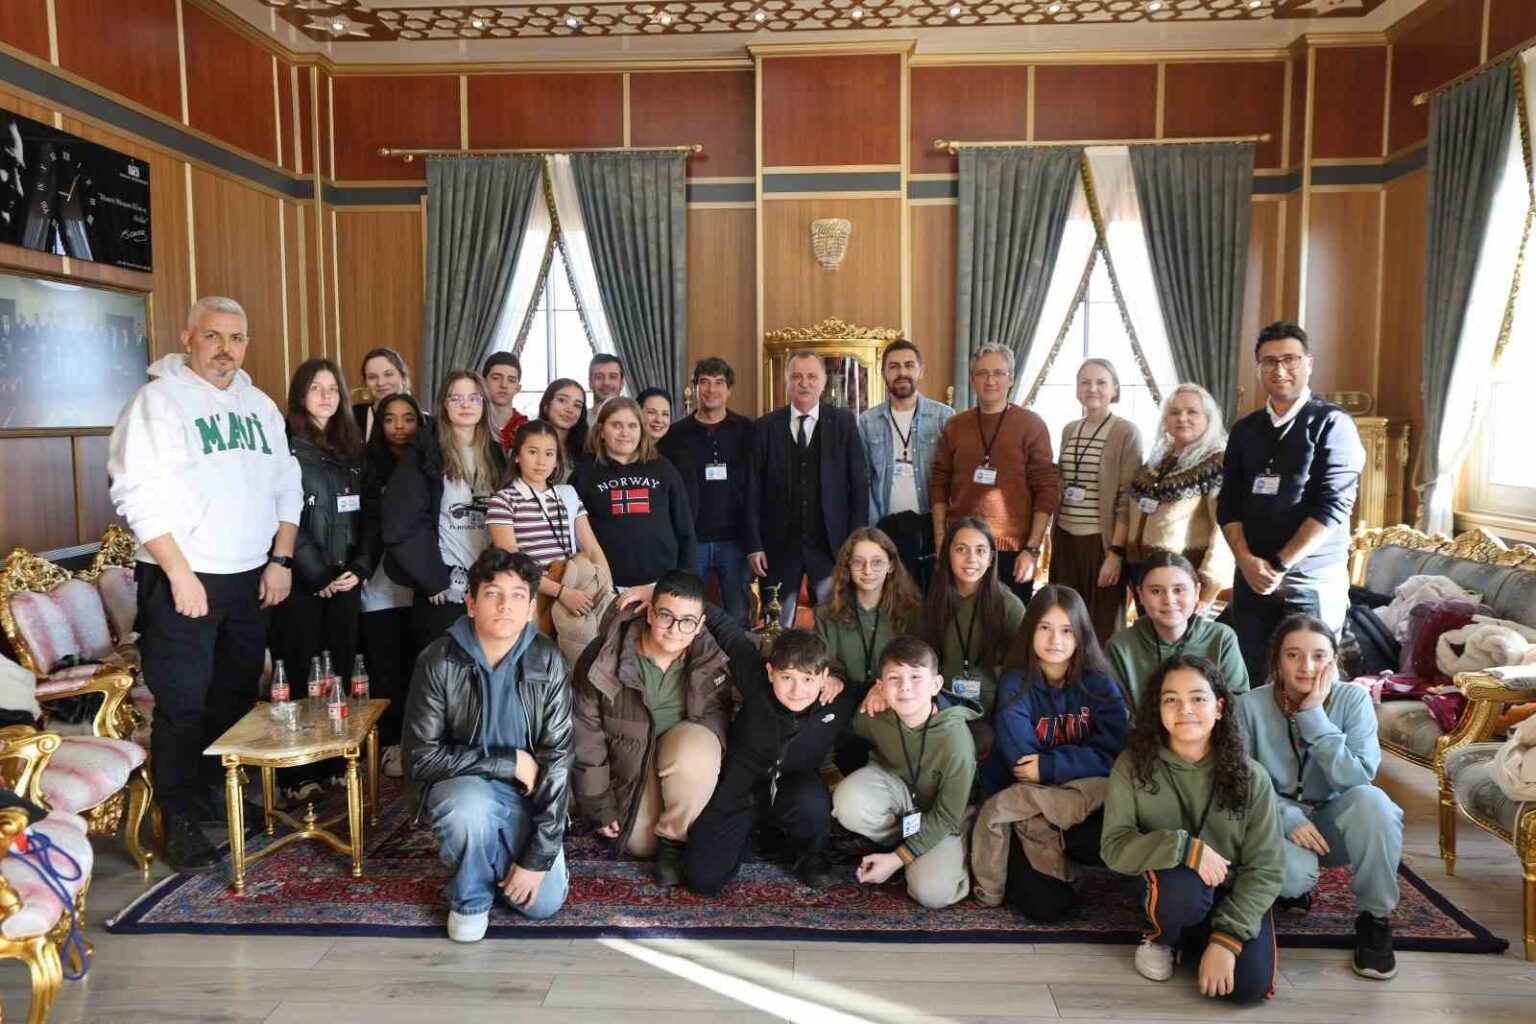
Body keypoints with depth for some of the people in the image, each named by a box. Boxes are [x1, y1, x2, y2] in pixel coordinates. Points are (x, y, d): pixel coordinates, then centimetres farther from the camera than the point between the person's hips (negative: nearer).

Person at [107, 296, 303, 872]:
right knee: (183, 705, -1)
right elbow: (140, 496, -14)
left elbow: (286, 487, 15)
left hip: (252, 580, 6)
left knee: (238, 695, 14)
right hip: (182, 581, -6)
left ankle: (221, 792, 30)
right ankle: (181, 822, 11)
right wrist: (181, 574, -17)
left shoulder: (260, 406, 12)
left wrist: (281, 559, 5)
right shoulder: (158, 400, -7)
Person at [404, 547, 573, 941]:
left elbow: (557, 760, -15)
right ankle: (470, 898, -3)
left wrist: (537, 857, -18)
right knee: (470, 808, -36)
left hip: (527, 793, 2)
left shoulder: (549, 664, -15)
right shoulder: (439, 662, -19)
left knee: (543, 903, -9)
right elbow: (421, 758, -18)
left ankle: (505, 859, 25)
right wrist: (509, 761, -22)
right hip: (462, 785, -2)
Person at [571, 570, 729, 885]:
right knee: (640, 844, -9)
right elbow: (587, 736, -11)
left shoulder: (711, 658, -16)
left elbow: (718, 711, 3)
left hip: (684, 744, 0)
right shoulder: (603, 659, -22)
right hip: (629, 758, 0)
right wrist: (600, 806, -6)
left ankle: (673, 838, -12)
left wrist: (693, 744, -16)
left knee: (696, 749, -34)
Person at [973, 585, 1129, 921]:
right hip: (1019, 808, -3)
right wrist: (1079, 762, -15)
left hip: (1083, 801, 3)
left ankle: (1051, 852, -4)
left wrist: (1050, 766, -22)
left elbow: (1114, 754, -14)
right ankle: (1019, 862, 3)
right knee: (1047, 905, -27)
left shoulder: (1098, 683, -3)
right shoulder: (1015, 686, -10)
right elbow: (1021, 766, -17)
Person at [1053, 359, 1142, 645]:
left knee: (1103, 627, 3)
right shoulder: (1069, 430, 11)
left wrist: (1117, 551, -15)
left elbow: (1127, 498, -10)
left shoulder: (1126, 432, -6)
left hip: (1102, 541, -5)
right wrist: (1053, 538, 14)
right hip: (1065, 538, 5)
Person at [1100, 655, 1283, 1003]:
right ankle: (1161, 937, 1)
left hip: (1233, 895, 1)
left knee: (1250, 984, -24)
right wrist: (1185, 847, -30)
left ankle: (1200, 940, 11)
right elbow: (1114, 847, -15)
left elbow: (1266, 867, -10)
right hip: (1172, 890, -1)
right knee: (1183, 886, -36)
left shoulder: (1250, 776, -10)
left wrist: (1226, 938, -19)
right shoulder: (1132, 765, -12)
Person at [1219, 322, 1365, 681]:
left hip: (1313, 581, -4)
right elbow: (1228, 504, 8)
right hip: (1251, 577, 4)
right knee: (1251, 678, 7)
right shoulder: (1244, 429, 11)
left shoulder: (1332, 423, -4)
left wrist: (1280, 565, -13)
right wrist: (1247, 560, -8)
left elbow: (1333, 506, -12)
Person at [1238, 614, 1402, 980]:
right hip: (1276, 822, -1)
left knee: (1371, 801, -33)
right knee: (1291, 871, -34)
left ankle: (1375, 918, -9)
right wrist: (1288, 817, -26)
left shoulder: (1353, 699, -12)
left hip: (1332, 823, 1)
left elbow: (1357, 781, -24)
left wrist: (1314, 716, -29)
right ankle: (1294, 889, 10)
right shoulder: (1250, 706, -13)